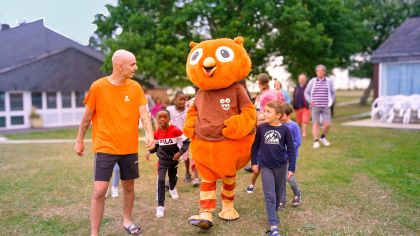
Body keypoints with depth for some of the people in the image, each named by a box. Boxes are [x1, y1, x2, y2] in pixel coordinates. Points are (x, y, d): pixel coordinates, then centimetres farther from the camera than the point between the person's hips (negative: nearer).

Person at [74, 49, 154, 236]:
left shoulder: (135, 87, -1)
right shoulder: (98, 87, -8)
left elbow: (144, 114, -6)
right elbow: (87, 117, 1)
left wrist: (150, 134, -24)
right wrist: (79, 141, 6)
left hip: (129, 147, 3)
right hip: (105, 147, -3)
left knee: (128, 186, 15)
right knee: (100, 190, -7)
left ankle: (127, 220, 36)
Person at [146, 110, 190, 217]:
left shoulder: (175, 130, -19)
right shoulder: (156, 133, -9)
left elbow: (186, 141, -12)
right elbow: (156, 146, 7)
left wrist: (180, 152, -23)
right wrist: (149, 151, -10)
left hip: (174, 158, 0)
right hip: (163, 159, 0)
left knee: (173, 177, 22)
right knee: (161, 180, -15)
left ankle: (172, 189, 60)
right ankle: (160, 206, -6)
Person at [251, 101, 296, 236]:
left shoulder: (285, 129, -10)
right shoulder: (261, 127, -7)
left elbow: (291, 149, -5)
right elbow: (255, 146, 4)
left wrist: (291, 168, -7)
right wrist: (254, 162, 6)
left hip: (281, 166, 1)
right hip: (265, 166, 0)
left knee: (278, 193, 18)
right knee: (269, 195, -4)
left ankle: (274, 213, 43)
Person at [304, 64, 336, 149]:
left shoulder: (329, 81, 5)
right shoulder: (312, 81, 3)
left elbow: (333, 93, 14)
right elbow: (306, 92, 9)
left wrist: (331, 102, 4)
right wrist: (310, 101, -3)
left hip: (326, 106, 1)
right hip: (315, 106, -1)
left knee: (327, 124, -3)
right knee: (316, 123, 0)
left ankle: (323, 137, 24)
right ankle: (316, 141, 8)